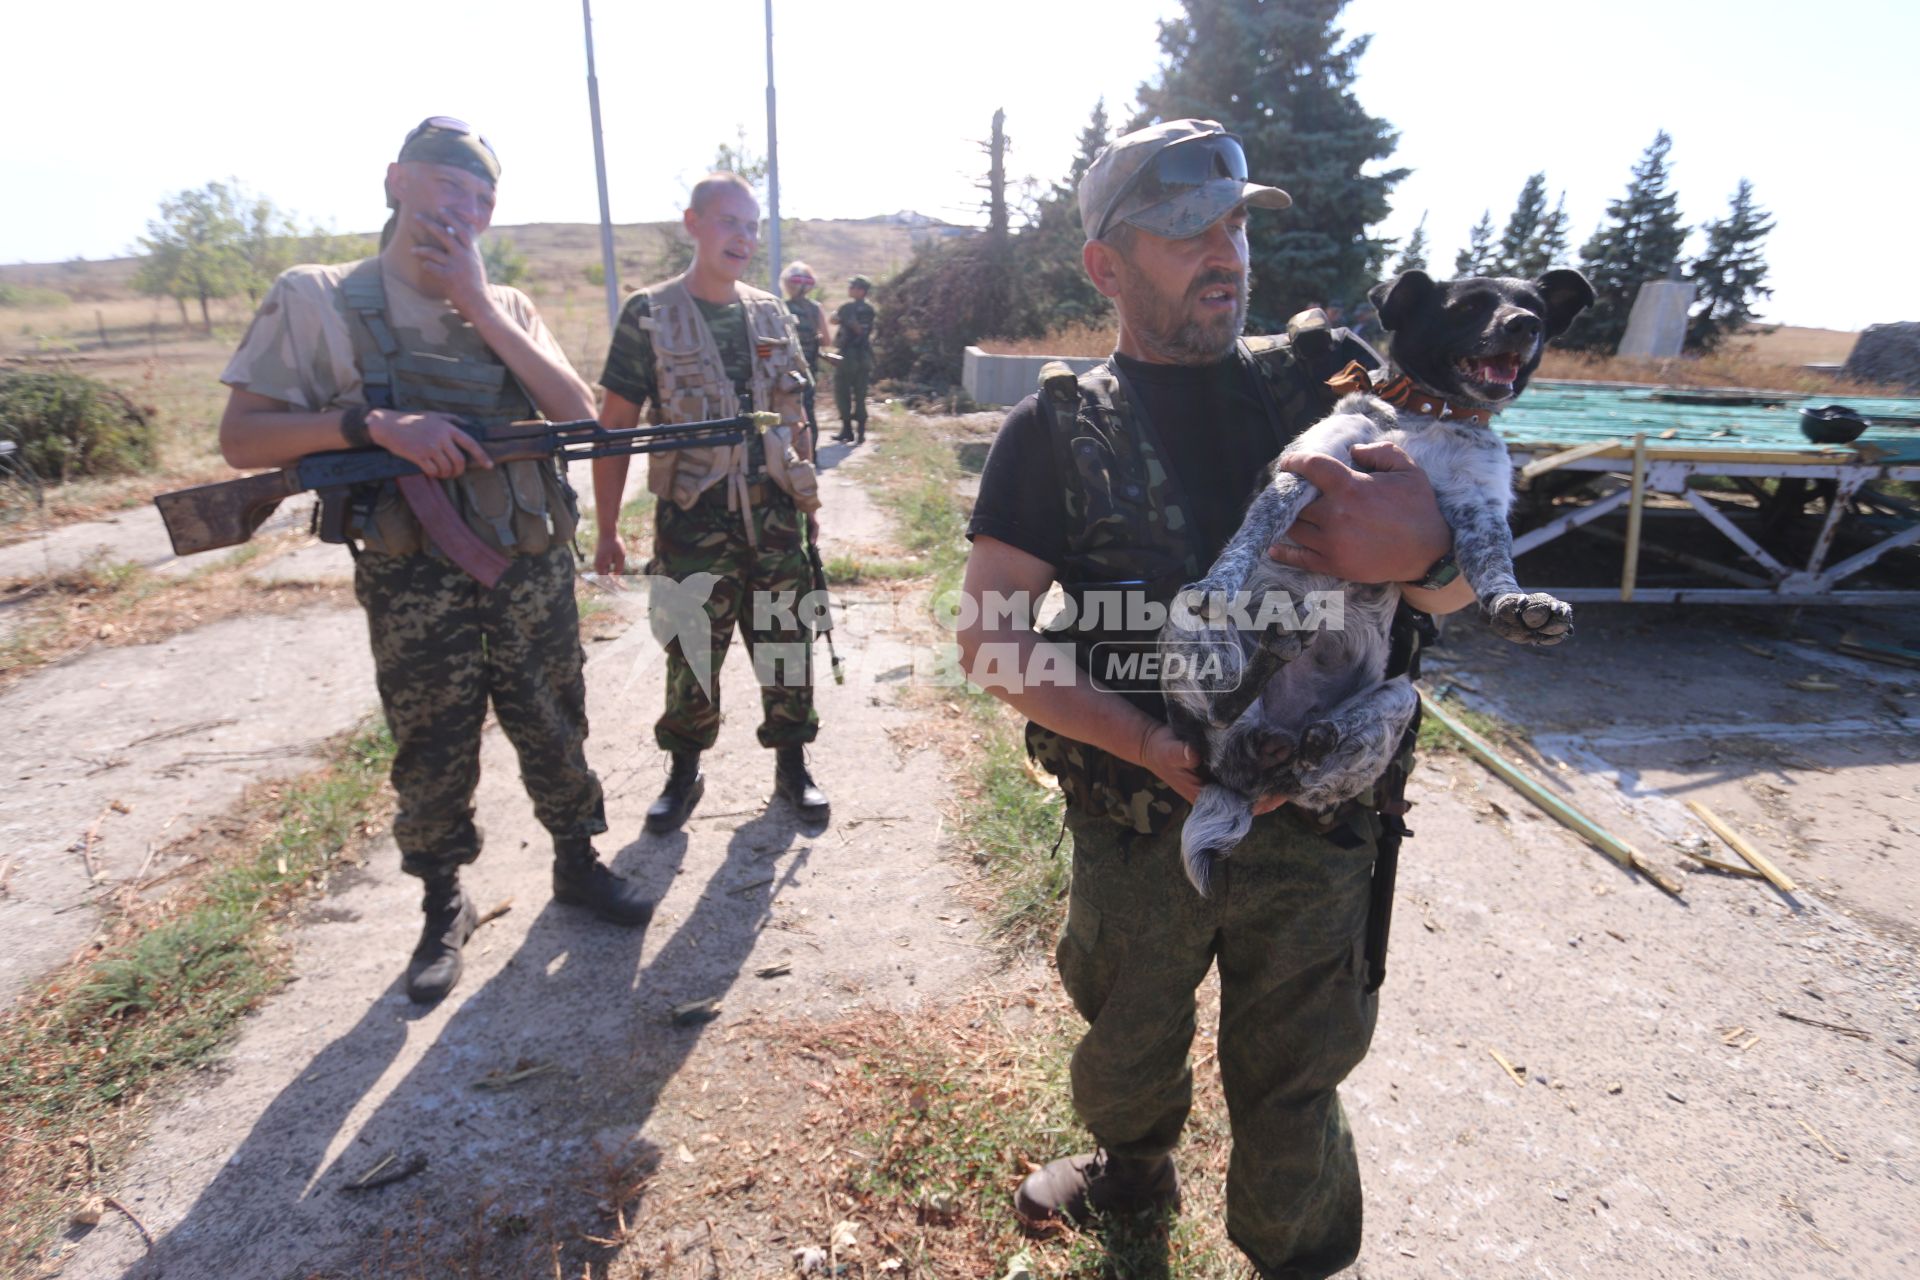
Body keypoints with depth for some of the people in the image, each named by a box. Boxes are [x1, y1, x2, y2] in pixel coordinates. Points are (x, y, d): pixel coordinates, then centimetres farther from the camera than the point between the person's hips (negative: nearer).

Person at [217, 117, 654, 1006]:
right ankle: (444, 909, 32)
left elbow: (578, 414, -7)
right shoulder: (316, 298, -1)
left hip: (534, 572, 3)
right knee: (433, 759, 9)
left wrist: (478, 305, -11)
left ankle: (577, 864, 35)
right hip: (414, 587, -2)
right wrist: (374, 421, -20)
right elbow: (241, 438, -6)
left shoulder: (505, 305, 8)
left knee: (554, 733, 13)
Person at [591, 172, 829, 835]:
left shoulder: (772, 315, 8)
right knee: (692, 656, 7)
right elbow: (615, 425, -3)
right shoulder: (650, 314, -3)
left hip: (775, 516, 3)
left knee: (786, 648, 9)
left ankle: (792, 765, 27)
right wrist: (607, 530, -5)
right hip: (693, 524, -3)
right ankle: (683, 774, 28)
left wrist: (808, 488, 11)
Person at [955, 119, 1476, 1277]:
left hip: (1312, 828, 1)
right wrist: (1158, 747, -21)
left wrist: (1422, 545, -22)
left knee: (1291, 1091, 16)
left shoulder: (1324, 388, 1)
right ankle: (1136, 1168, 57)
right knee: (1128, 1055, 23)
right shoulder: (1058, 434, -4)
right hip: (1138, 831, 0)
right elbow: (995, 639, -10)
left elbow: (1454, 598, 3)